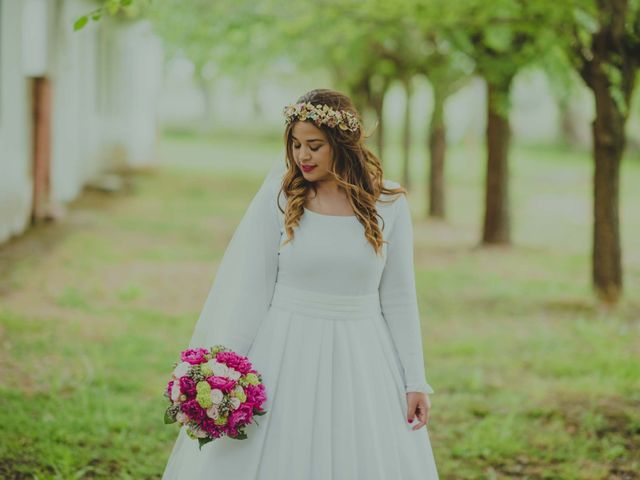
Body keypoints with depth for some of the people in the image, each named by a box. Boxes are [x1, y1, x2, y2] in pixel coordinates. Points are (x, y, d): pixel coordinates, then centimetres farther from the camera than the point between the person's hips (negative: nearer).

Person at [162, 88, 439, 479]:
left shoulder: (389, 204, -1)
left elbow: (399, 299, 4)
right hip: (286, 356, -1)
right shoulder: (280, 193, -3)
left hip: (361, 361, 1)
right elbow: (250, 287, -3)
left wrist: (415, 382, 1)